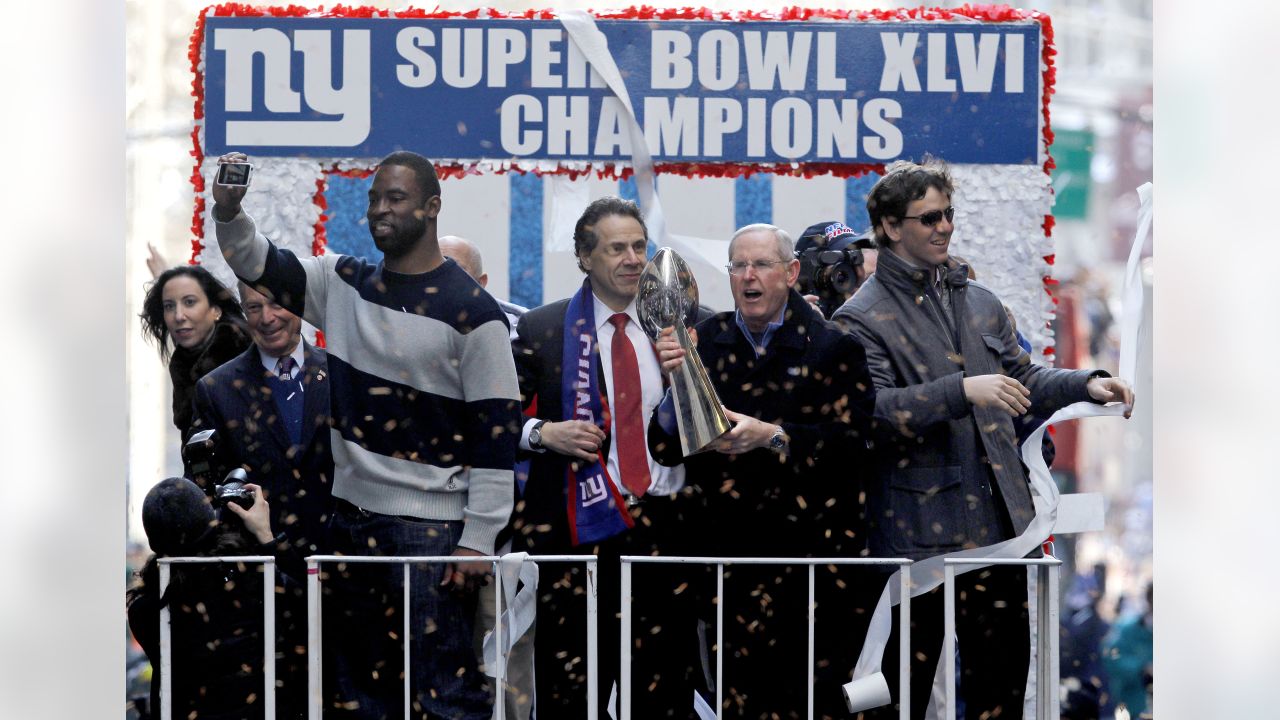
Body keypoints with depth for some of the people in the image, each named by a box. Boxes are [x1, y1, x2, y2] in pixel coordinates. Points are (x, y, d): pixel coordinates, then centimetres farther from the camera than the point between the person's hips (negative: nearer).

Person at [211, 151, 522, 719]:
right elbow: (260, 266, 7)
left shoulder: (471, 312, -10)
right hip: (350, 513, 7)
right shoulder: (343, 283, 9)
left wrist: (479, 539, -15)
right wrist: (228, 213, -15)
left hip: (430, 524, -7)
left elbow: (498, 432, -11)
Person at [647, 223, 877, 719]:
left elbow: (853, 442, -6)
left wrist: (774, 436, -18)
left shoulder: (831, 347, 3)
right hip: (727, 544, 2)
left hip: (811, 549, -2)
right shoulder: (704, 342, 11)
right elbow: (665, 450, 7)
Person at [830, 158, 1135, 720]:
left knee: (1003, 673, 9)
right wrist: (963, 391, -27)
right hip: (920, 535, -6)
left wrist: (1087, 384, 6)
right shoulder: (862, 318, -6)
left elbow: (1021, 378, 24)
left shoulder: (978, 302, 15)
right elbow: (874, 412, -18)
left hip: (998, 523, 6)